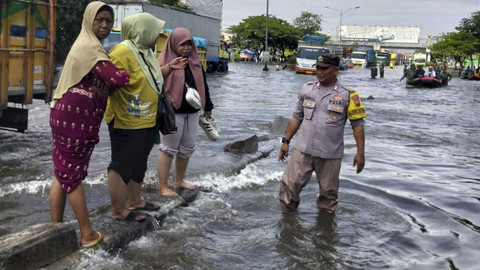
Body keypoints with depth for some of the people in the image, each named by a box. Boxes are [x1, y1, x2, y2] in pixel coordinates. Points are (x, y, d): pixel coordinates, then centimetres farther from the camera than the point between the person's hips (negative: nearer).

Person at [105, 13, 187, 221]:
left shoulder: (146, 51, 10)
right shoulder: (122, 52, -20)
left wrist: (169, 68, 10)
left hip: (147, 121, 10)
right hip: (127, 123, -10)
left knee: (139, 164, 21)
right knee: (121, 166, 4)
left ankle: (135, 201, 37)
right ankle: (119, 210, 17)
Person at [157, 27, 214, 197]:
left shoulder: (195, 62, 10)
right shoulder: (165, 61, -8)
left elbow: (203, 84, 18)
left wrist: (207, 106, 22)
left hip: (192, 112, 7)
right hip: (173, 112, -6)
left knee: (187, 148, 14)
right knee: (169, 148, 1)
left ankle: (179, 181, 31)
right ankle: (163, 187, 10)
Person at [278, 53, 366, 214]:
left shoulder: (347, 95, -5)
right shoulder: (306, 90, 4)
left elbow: (358, 124, -2)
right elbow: (296, 118, 11)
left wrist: (360, 152, -7)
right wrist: (286, 141, 8)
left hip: (330, 155, -2)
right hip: (303, 150, 3)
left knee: (329, 192, 12)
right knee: (289, 185, 4)